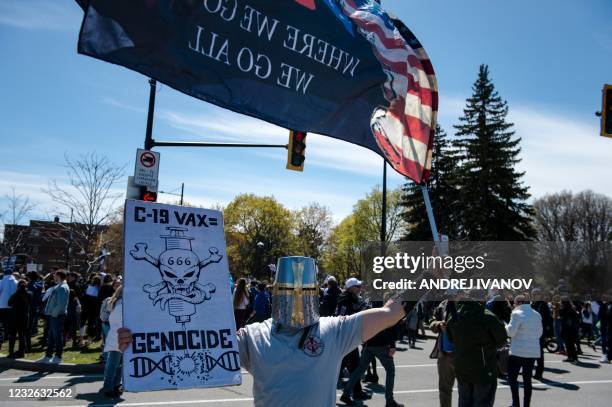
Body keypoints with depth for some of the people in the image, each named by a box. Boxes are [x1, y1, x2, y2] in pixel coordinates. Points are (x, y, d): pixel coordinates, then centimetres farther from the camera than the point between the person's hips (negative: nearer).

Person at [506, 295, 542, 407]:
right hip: (533, 351, 6)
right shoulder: (537, 315, 10)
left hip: (518, 351, -6)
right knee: (527, 379, 11)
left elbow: (511, 332, -13)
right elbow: (539, 333, 18)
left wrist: (506, 326, 6)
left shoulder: (517, 314, -11)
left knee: (512, 377, 2)